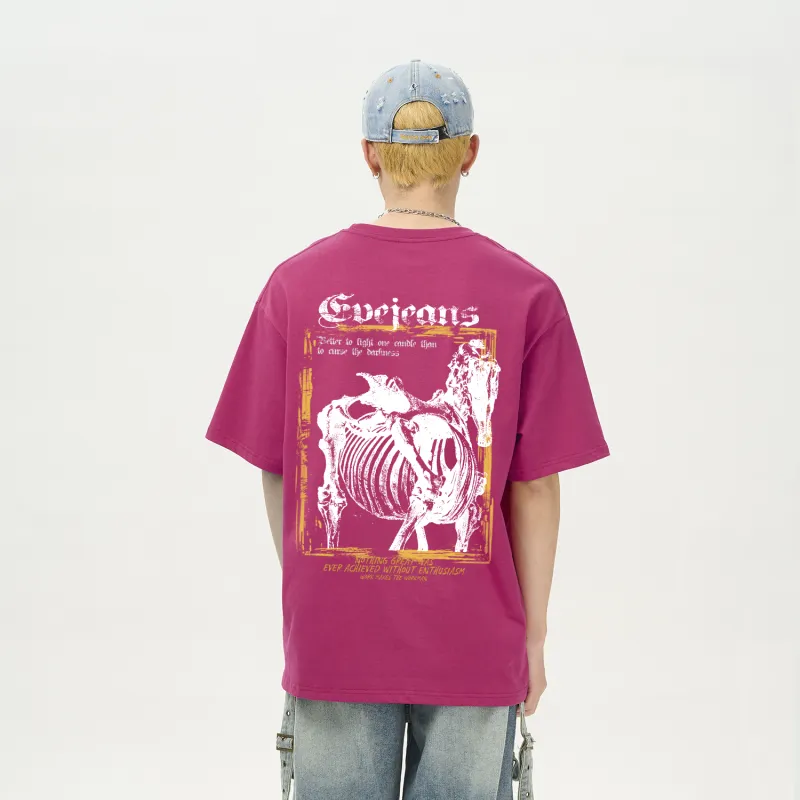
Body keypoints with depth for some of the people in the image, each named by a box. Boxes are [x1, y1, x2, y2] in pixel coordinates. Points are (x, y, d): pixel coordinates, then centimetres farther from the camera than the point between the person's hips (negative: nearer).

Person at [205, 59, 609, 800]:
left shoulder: (296, 283, -4)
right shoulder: (525, 294, -9)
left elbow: (273, 469, 1)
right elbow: (534, 487, -6)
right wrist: (534, 634, 5)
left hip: (332, 639, 1)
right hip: (474, 644, -1)